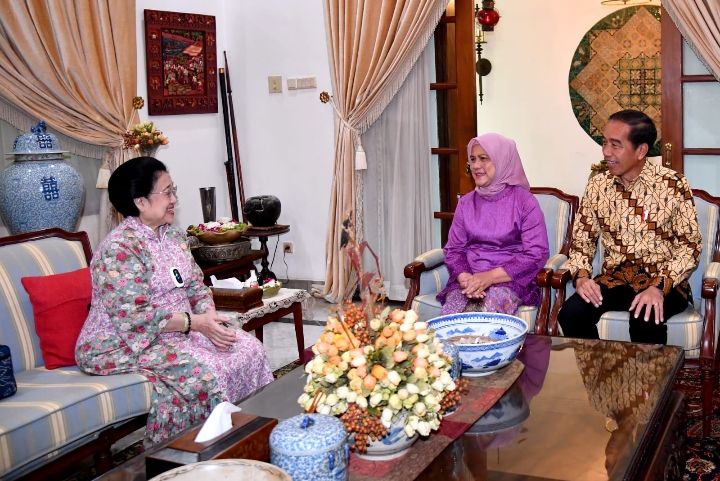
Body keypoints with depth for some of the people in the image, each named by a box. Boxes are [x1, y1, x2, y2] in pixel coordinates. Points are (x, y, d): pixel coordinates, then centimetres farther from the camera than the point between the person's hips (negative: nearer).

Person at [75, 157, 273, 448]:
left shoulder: (173, 236, 9)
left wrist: (209, 315, -9)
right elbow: (133, 317, -26)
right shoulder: (120, 249, -19)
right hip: (123, 345, -8)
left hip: (178, 331, 9)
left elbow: (196, 285, 12)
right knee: (201, 371, -29)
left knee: (248, 348, -6)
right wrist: (195, 323, -25)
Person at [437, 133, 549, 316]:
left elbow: (536, 254, -9)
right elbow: (454, 249, 9)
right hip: (468, 281, 3)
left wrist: (491, 277, -20)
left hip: (509, 281, -3)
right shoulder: (466, 202, 12)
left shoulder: (525, 202, -2)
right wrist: (464, 277, -15)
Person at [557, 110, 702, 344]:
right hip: (614, 278, 3)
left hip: (663, 281, -3)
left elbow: (690, 245, -8)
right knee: (571, 314, -24)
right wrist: (581, 275, -13)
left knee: (646, 319, -35)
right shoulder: (596, 186, 2)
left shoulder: (673, 185, -8)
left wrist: (659, 287, -23)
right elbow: (582, 240, 8)